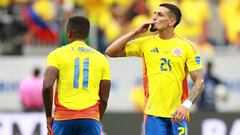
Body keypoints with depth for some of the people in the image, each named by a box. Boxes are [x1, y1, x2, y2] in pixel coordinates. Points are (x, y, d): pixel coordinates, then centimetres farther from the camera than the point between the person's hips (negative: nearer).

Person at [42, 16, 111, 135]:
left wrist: (49, 116, 1)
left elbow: (47, 86, -9)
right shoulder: (101, 59, 12)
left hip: (63, 118, -1)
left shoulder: (57, 55, 4)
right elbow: (104, 98, 10)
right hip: (90, 118, 1)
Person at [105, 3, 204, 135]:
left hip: (178, 113, -1)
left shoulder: (187, 46, 1)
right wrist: (135, 32, 0)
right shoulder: (145, 43, 8)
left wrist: (186, 105, -16)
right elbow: (111, 52, 6)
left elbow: (199, 81, -2)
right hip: (153, 113, 1)